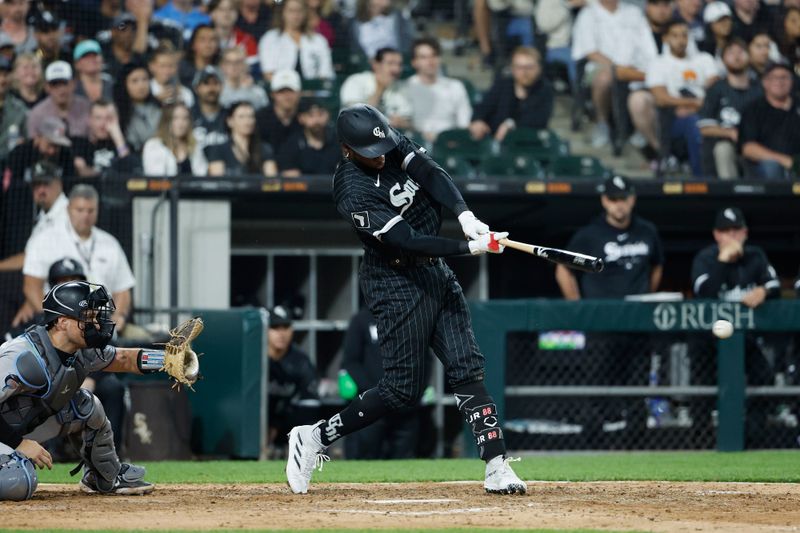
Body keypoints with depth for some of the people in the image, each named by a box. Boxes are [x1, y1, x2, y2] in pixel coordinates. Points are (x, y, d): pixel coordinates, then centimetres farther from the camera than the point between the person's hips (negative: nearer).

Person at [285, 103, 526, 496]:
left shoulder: (394, 146, -1)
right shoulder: (353, 191, -24)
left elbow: (432, 175, -15)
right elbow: (408, 240, -27)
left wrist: (466, 217, -32)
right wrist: (472, 247, -31)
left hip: (434, 271, 7)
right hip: (396, 282, -7)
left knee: (467, 369, -1)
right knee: (403, 387, -7)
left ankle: (497, 467, -5)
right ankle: (316, 437, 7)